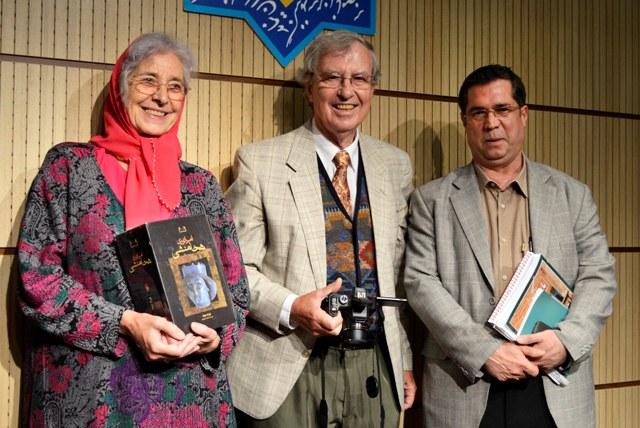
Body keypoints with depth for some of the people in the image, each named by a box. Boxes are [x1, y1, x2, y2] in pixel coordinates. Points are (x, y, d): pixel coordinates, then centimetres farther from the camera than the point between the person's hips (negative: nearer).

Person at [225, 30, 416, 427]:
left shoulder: (396, 166, 8)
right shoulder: (260, 162, -6)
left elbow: (401, 272, 11)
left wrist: (405, 359, 13)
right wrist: (290, 308, -20)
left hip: (375, 367, 4)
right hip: (290, 368, -3)